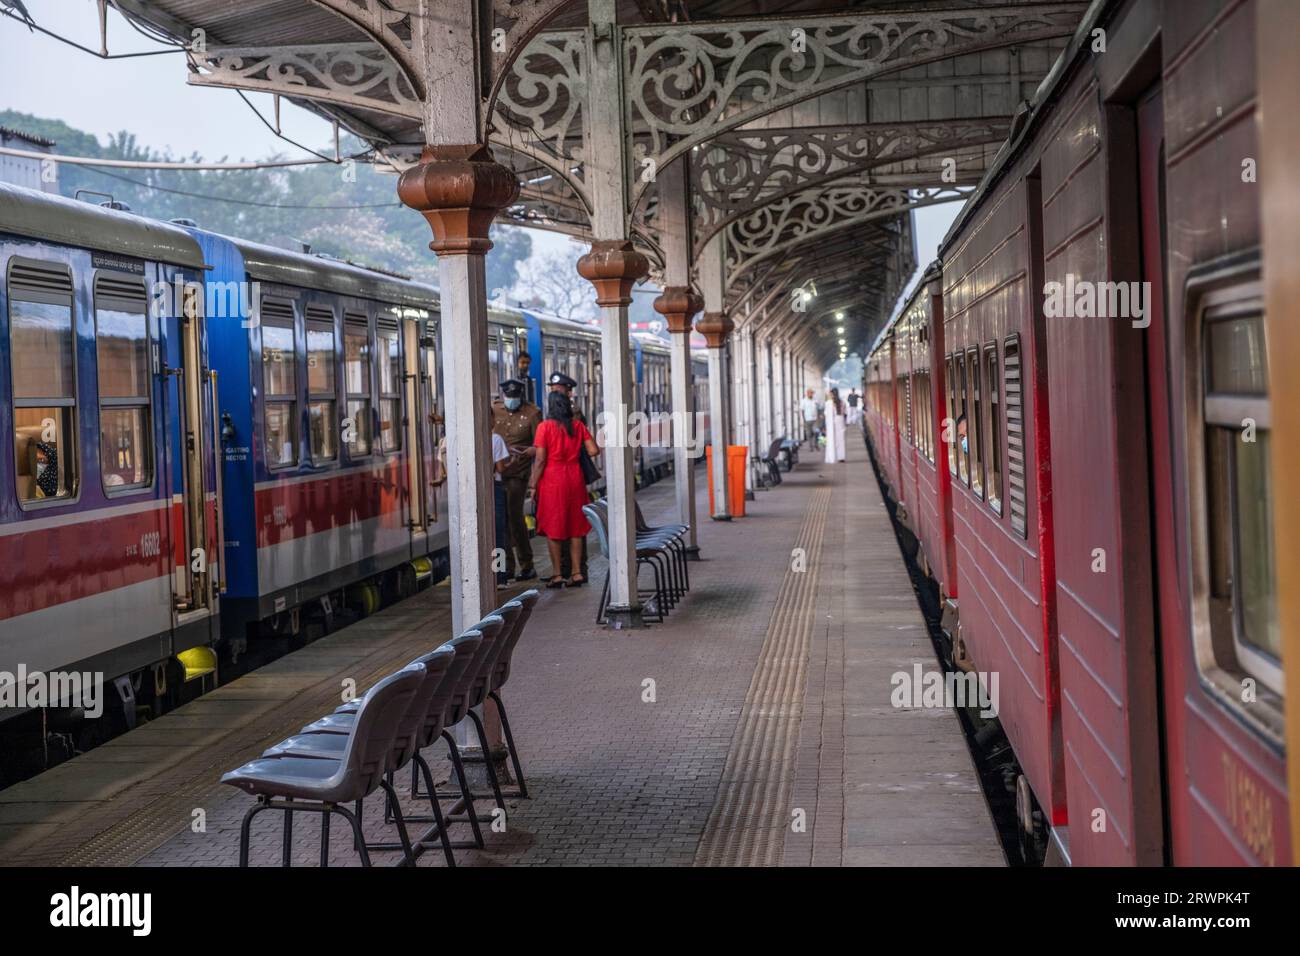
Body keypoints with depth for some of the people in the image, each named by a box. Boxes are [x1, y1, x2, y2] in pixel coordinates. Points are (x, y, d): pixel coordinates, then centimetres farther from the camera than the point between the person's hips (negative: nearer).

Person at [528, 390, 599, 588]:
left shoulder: (545, 427, -9)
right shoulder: (578, 426, 3)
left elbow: (540, 460, -11)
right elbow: (594, 450, -1)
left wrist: (533, 485, -5)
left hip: (552, 479, -4)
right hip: (575, 478, 4)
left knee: (553, 529, 4)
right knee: (575, 527, 9)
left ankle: (557, 575, 5)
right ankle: (577, 573, 8)